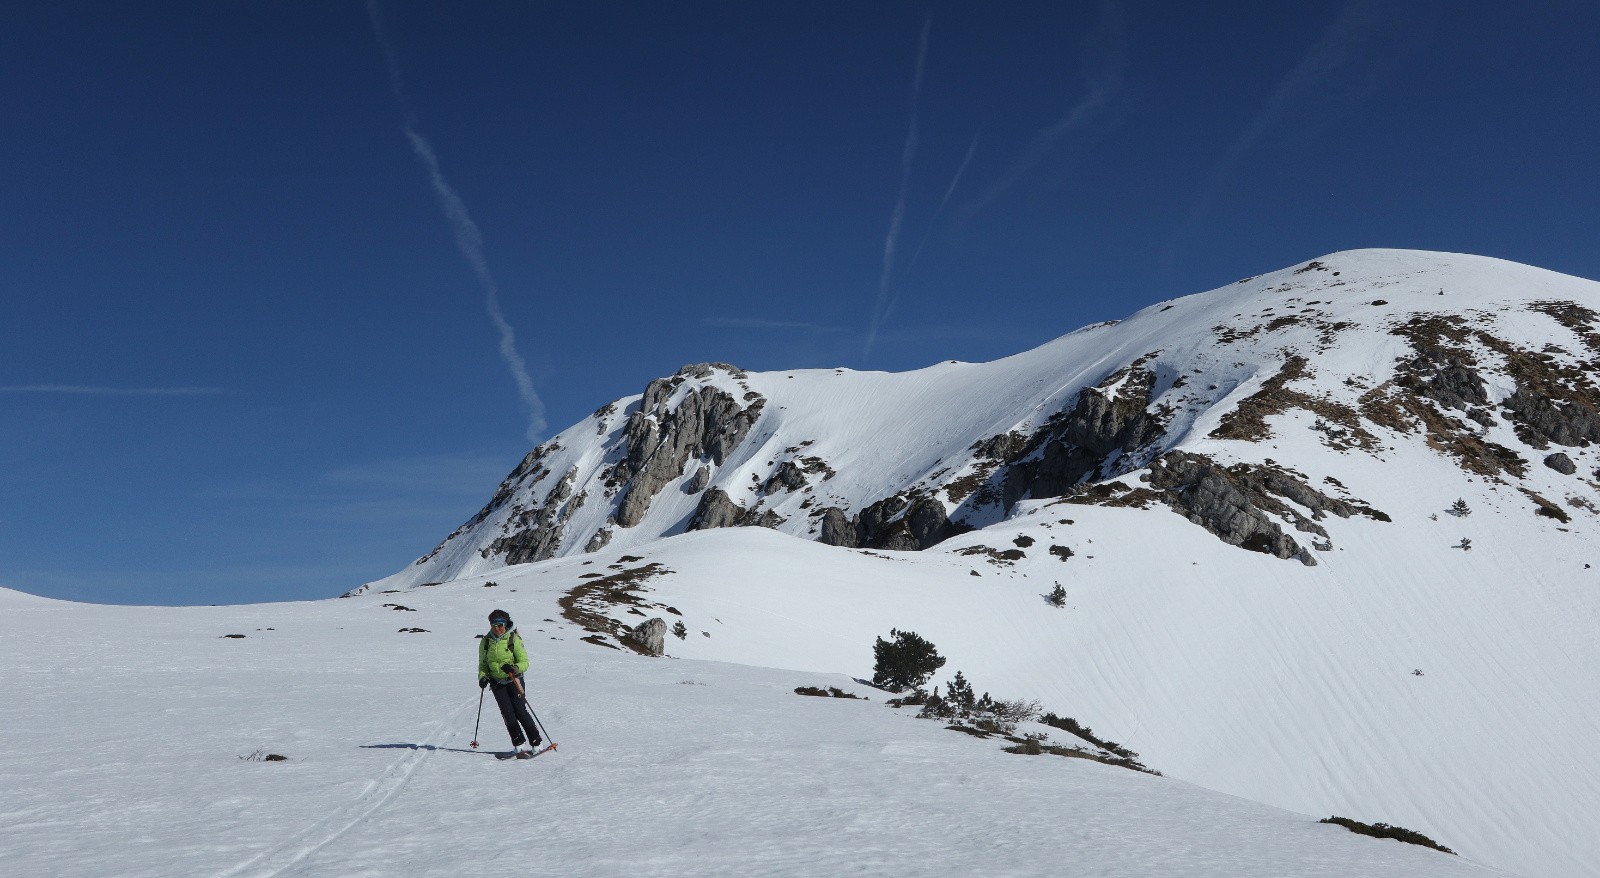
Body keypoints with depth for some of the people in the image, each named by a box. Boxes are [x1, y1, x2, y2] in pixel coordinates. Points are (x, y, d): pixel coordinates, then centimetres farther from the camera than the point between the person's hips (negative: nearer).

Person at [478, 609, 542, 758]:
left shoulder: (514, 639, -8)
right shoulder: (486, 642, 3)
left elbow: (524, 662, -9)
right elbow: (483, 664, 12)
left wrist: (514, 668, -29)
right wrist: (482, 677, -7)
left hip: (513, 680, -3)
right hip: (496, 682, 3)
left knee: (520, 711, -10)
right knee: (508, 713, -8)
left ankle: (536, 742, 1)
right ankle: (518, 745, -1)